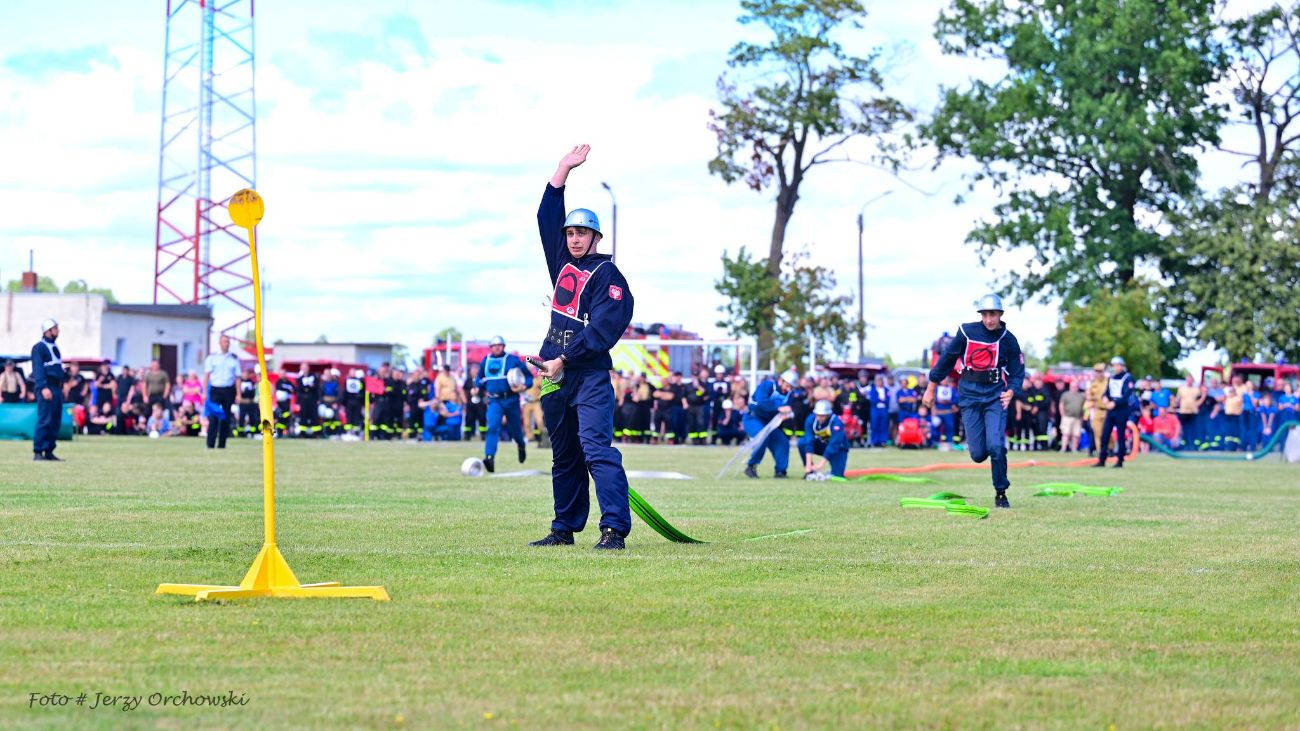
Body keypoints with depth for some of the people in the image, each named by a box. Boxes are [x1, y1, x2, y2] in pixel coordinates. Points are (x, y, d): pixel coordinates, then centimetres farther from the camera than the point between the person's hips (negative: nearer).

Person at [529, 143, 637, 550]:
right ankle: (565, 529, 17)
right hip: (555, 376, 8)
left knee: (597, 449, -17)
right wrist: (564, 169, 15)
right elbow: (547, 216, 20)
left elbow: (603, 329, -15)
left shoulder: (607, 275, -5)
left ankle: (615, 529, -24)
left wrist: (564, 360, -17)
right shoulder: (563, 263, 16)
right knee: (564, 456, 11)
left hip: (589, 375, -8)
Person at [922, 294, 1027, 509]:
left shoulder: (1008, 340, -1)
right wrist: (931, 388, 9)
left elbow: (1017, 372, 2)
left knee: (996, 447, -16)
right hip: (969, 395, 1)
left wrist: (1011, 391, -20)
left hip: (995, 396, 0)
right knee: (978, 454, -4)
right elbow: (947, 359, 7)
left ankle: (1001, 493, 2)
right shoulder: (967, 332, -2)